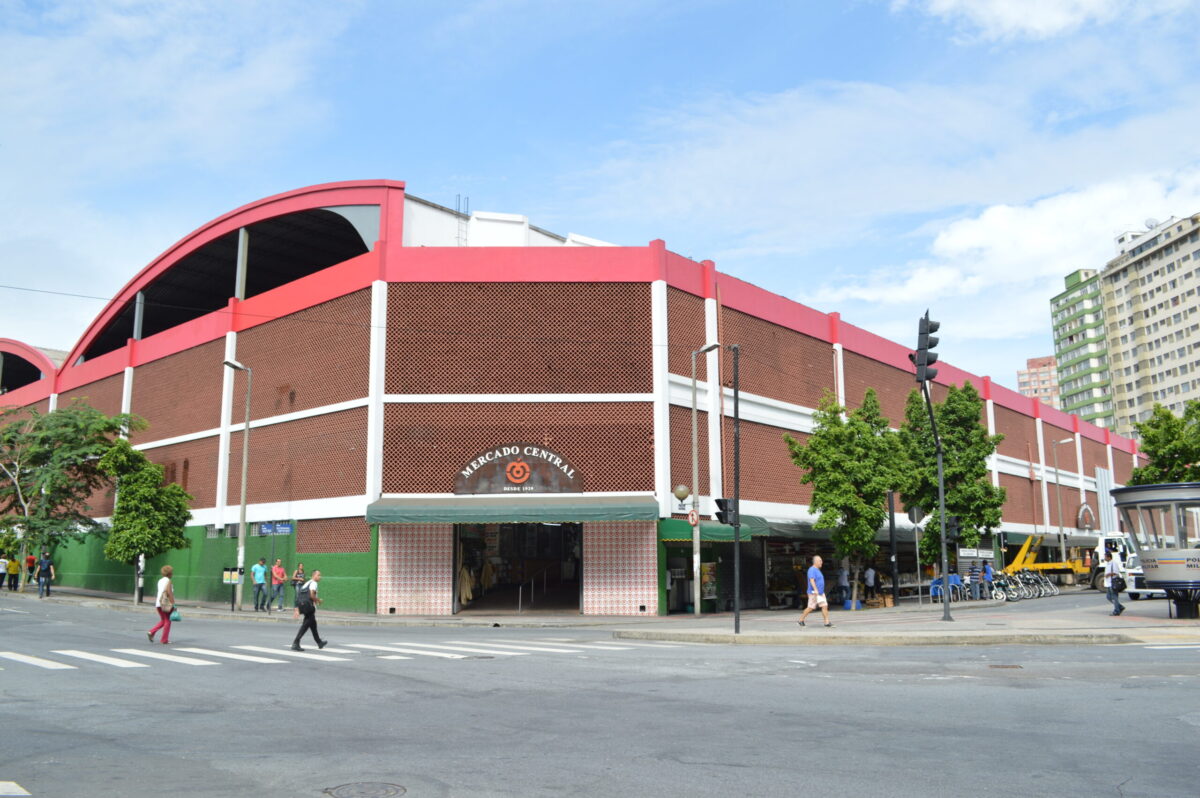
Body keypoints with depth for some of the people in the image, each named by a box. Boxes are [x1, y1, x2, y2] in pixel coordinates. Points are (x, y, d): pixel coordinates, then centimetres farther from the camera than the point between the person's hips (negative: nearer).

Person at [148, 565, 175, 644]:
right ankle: (165, 640, 5)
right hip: (166, 604, -7)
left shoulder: (160, 581, 12)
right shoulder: (168, 581, -10)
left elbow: (158, 593, 16)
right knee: (167, 621, 3)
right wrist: (173, 604, -14)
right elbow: (170, 594, -16)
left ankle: (151, 632, 2)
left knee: (163, 621, 19)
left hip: (159, 604, 7)